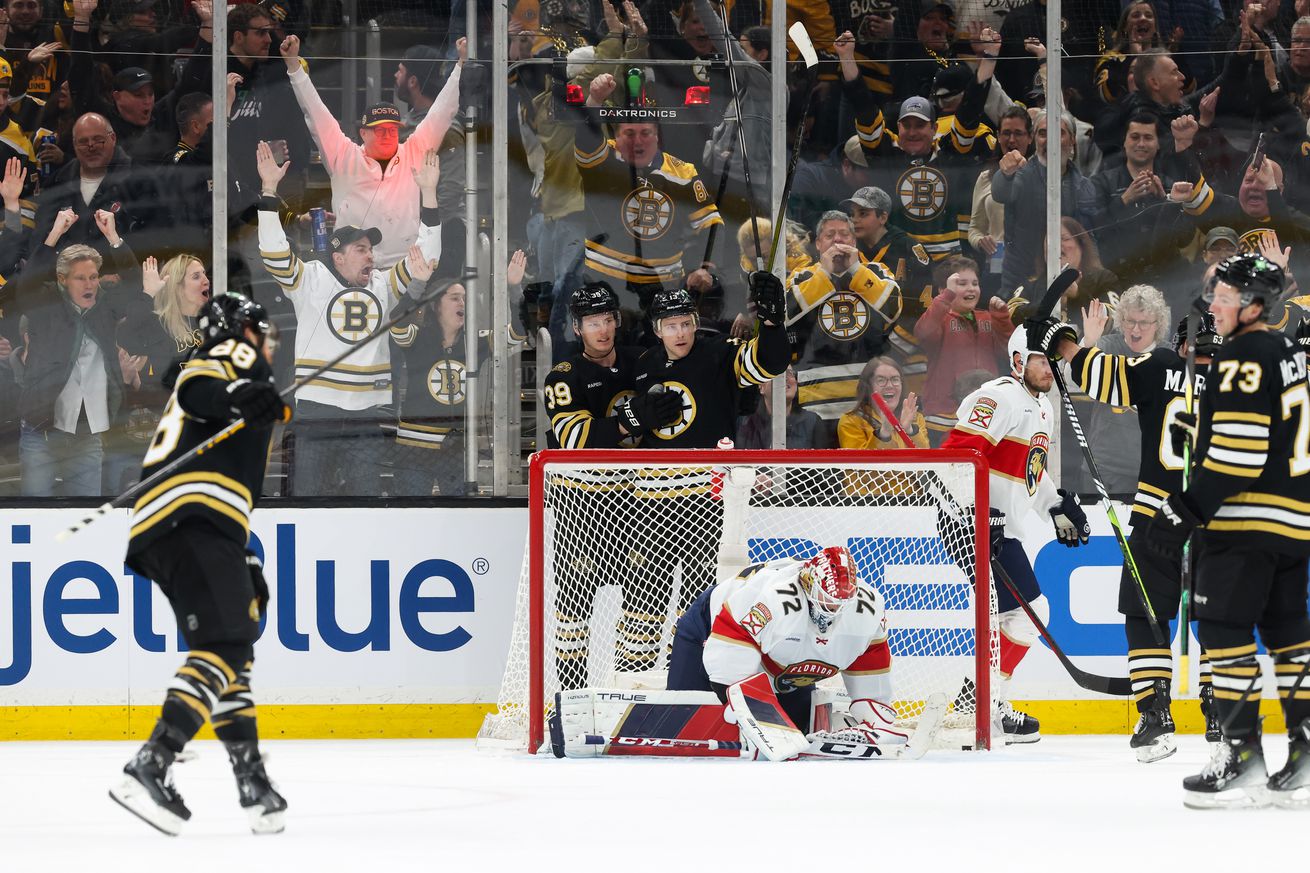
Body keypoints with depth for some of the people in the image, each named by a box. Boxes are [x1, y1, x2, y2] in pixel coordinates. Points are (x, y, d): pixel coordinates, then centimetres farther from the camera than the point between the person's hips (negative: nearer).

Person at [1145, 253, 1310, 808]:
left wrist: (1186, 508, -18)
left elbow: (1235, 453, -20)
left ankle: (1242, 755, -11)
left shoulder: (1245, 358, -13)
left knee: (1224, 627, -7)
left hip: (1247, 520, -10)